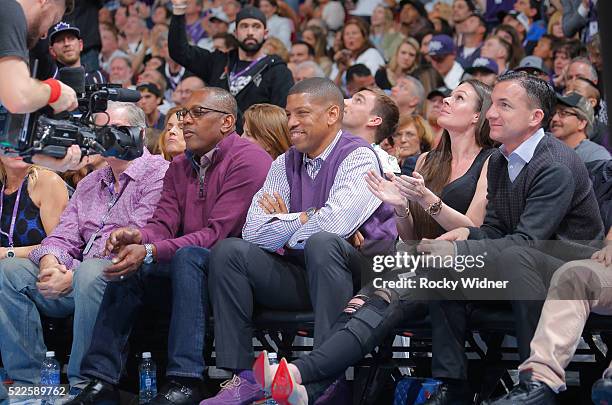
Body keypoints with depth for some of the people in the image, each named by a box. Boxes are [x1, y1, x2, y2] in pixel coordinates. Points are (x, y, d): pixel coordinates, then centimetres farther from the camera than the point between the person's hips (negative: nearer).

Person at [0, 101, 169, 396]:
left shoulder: (157, 174, -1)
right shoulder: (89, 184, 25)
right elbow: (64, 236, 16)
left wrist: (73, 275, -18)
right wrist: (50, 262, -11)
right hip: (75, 276, 7)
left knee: (92, 271, -39)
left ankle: (84, 385, -30)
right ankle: (27, 381, -14)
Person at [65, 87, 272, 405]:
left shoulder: (248, 161, -12)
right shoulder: (180, 167, 16)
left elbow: (218, 233, -21)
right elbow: (163, 224, 6)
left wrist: (149, 252, -28)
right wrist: (136, 236, -20)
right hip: (189, 266, 8)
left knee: (187, 256, -34)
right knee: (129, 266, -11)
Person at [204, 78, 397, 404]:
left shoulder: (358, 157, -8)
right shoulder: (286, 164, 12)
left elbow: (334, 224, -25)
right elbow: (254, 232, 2)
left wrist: (284, 223, -7)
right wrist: (304, 220, -9)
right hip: (300, 273, 6)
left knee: (321, 243, -37)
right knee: (228, 251, -10)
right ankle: (242, 377, -15)